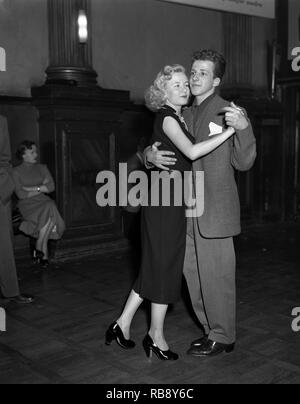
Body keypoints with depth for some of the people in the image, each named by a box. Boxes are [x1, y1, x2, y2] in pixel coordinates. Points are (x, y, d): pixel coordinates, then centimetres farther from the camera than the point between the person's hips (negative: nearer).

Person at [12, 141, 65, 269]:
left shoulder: (42, 168, 18)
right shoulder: (16, 171, 6)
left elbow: (51, 187, 5)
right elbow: (21, 194, -7)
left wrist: (33, 188, -6)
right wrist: (41, 188, -5)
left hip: (44, 202, 4)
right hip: (27, 205, -3)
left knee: (50, 209, -33)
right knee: (48, 215, -33)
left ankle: (39, 248, -22)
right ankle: (44, 253, -25)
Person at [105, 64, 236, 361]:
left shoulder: (179, 117, 17)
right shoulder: (166, 117, -12)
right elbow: (192, 152, -26)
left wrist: (176, 170, 6)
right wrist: (230, 130, -25)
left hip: (173, 200, 9)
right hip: (165, 200, -9)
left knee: (156, 265, 13)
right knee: (165, 265, 0)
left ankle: (123, 324, 21)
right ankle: (156, 336, 14)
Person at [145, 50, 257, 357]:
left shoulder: (228, 112, -5)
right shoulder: (185, 115, 14)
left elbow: (243, 163, -10)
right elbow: (154, 147, 16)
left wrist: (243, 128, -27)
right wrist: (151, 155, -8)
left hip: (214, 212, -7)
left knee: (216, 275, 1)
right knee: (193, 273, 14)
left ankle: (222, 337, 19)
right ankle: (212, 329, 31)